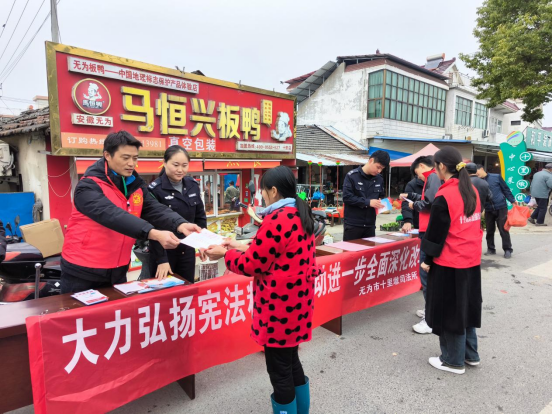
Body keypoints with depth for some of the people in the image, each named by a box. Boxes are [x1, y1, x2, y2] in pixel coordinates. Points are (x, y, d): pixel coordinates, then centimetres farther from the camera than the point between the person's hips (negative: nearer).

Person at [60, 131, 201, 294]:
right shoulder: (89, 186, -18)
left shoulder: (135, 185, 2)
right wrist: (154, 233, -46)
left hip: (118, 270, 6)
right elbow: (113, 216, -34)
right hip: (83, 271, -6)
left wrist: (180, 225, -32)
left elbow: (155, 209, -12)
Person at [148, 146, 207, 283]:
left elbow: (200, 216, 10)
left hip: (187, 251, 4)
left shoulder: (193, 185, 1)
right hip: (164, 251, -4)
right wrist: (161, 259, -20)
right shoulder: (155, 189, -15)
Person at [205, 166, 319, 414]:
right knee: (291, 361, 24)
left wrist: (225, 254, 0)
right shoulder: (301, 215, 6)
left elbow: (252, 265, -17)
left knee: (279, 370, 8)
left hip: (280, 303, -9)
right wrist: (244, 248, 13)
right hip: (296, 298, 9)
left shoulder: (277, 220, -22)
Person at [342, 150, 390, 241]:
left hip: (370, 224, 5)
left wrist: (381, 203, -4)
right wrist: (368, 202, -21)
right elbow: (347, 197, -17)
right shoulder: (352, 176, -10)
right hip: (352, 224, -5)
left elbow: (381, 196, 20)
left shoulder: (379, 179, 8)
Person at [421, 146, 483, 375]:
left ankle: (454, 361, 20)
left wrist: (428, 260, -7)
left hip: (449, 263, -8)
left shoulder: (444, 196, -19)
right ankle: (470, 354, 33)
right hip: (471, 260, 8)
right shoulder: (472, 190, 5)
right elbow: (474, 224, 14)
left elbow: (437, 233, -15)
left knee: (449, 310, 7)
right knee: (465, 306, 20)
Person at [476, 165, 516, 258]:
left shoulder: (496, 177, 0)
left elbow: (505, 189, 4)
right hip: (488, 210, 3)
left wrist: (512, 200, -1)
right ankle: (491, 249, 21)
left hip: (501, 207, -3)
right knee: (489, 230, 8)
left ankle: (507, 249, 12)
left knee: (503, 229, 1)